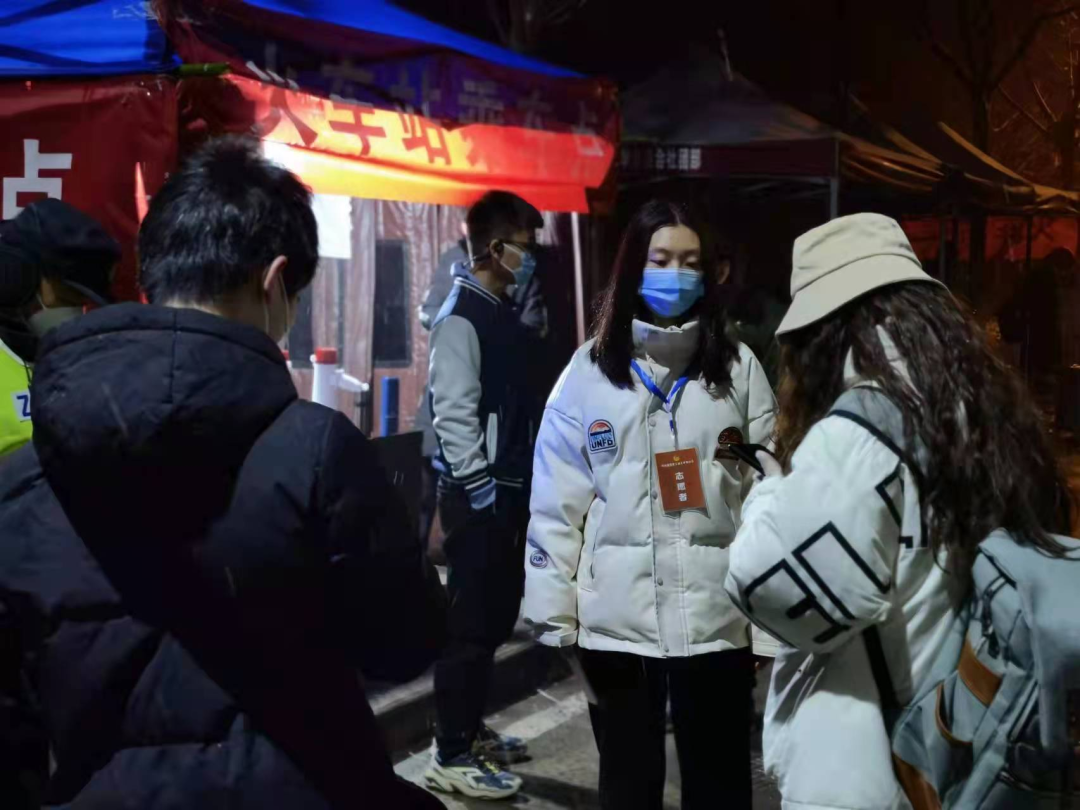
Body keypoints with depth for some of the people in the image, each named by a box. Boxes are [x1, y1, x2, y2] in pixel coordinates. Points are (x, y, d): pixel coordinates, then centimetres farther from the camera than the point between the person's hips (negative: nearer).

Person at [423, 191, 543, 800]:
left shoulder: (505, 313, 14)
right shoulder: (462, 317, -13)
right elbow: (454, 415, -19)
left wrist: (519, 488, 13)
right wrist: (481, 492, -18)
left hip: (510, 491, 9)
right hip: (478, 497, -9)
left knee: (497, 618, 16)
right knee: (471, 625, -3)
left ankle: (471, 729, 29)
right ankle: (451, 756, 6)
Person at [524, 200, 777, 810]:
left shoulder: (739, 366, 3)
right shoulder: (591, 369, 2)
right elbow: (557, 501, 1)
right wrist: (555, 615, -2)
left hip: (716, 617, 0)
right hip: (616, 618, 0)